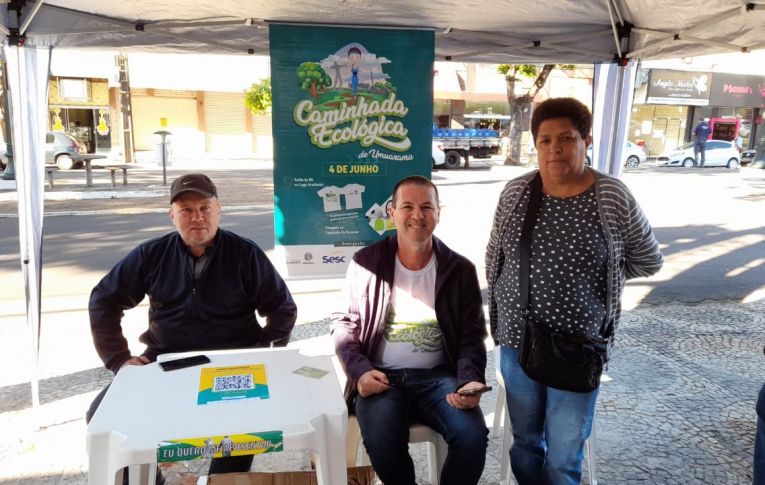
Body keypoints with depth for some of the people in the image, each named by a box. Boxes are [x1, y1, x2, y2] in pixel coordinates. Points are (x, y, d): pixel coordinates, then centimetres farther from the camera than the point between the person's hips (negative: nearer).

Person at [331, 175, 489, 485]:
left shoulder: (460, 270, 3)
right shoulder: (366, 262, 1)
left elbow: (471, 335, 6)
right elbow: (343, 322, 7)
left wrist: (470, 380, -13)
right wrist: (359, 370, -9)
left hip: (438, 376, 1)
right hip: (381, 377, -1)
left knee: (473, 436, -24)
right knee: (381, 444, -27)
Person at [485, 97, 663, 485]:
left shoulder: (613, 197, -10)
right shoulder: (515, 192, -3)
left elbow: (649, 262, 3)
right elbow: (494, 255, 11)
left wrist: (596, 275, 1)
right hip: (517, 340, 3)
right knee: (524, 440, 20)